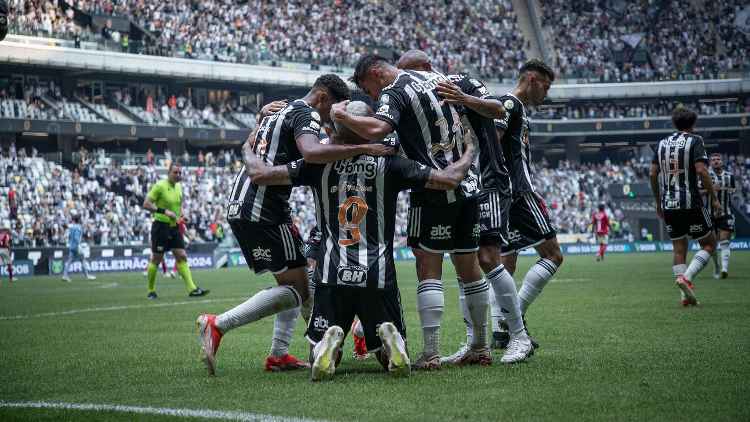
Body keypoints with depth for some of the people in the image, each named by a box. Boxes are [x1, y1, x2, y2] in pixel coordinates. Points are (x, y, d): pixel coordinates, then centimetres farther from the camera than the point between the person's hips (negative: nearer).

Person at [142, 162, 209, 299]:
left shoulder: (178, 187, 10)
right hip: (161, 226, -6)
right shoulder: (160, 186, -12)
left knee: (182, 257, -2)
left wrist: (181, 216, 7)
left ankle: (192, 289, -7)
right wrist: (164, 211, -24)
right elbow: (146, 204, -15)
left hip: (174, 227, 6)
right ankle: (151, 290, 15)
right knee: (156, 259, 1)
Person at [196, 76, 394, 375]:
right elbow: (311, 153, -29)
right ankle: (217, 325, -13)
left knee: (292, 281, 17)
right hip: (264, 211, -10)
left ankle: (279, 355, 12)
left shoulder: (280, 110, 22)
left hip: (239, 204, 10)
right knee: (297, 289, -5)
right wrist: (363, 148, -29)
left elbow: (248, 147, 37)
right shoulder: (307, 114, -8)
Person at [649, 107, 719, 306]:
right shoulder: (695, 141, -5)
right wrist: (714, 198, -10)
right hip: (691, 203, -5)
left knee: (679, 248, 11)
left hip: (668, 205, 5)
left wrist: (658, 202, 19)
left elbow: (653, 174, 9)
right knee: (709, 244, 8)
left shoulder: (662, 143, 11)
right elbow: (701, 170, -16)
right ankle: (686, 278, -13)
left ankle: (686, 296, 4)